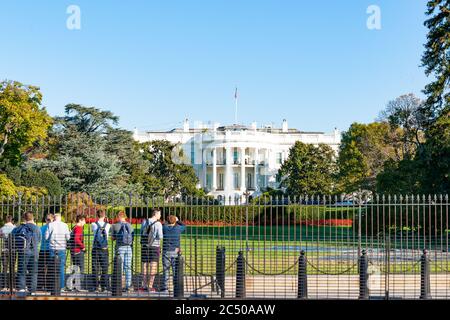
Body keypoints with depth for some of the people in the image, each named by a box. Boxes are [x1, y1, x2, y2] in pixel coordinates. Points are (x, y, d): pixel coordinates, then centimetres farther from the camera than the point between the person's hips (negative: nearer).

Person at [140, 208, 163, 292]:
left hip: (144, 246, 4)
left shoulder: (144, 222, 4)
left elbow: (141, 233, 9)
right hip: (155, 246, -4)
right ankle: (150, 286, -2)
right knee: (153, 267, 0)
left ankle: (145, 285, 12)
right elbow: (160, 237, -11)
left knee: (145, 266, 9)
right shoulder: (158, 224, -9)